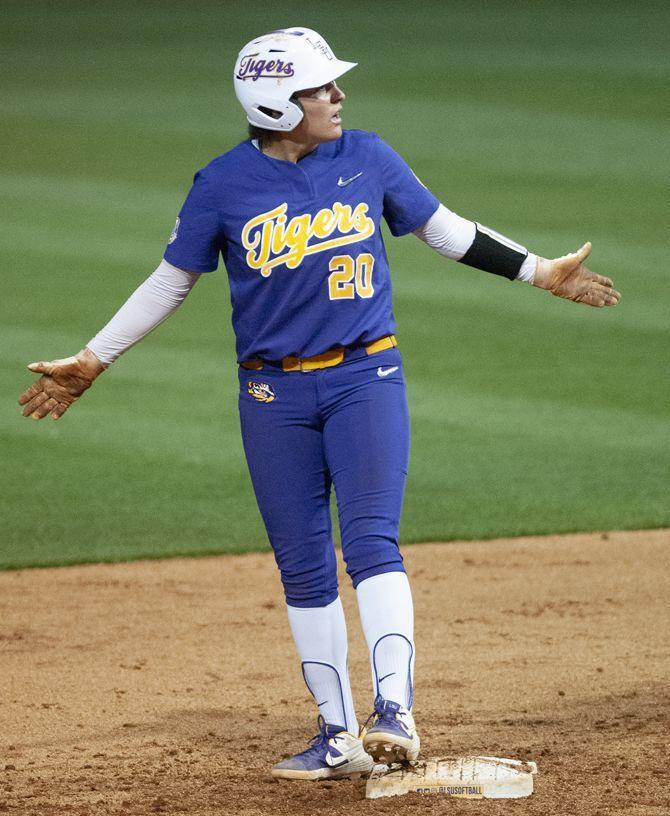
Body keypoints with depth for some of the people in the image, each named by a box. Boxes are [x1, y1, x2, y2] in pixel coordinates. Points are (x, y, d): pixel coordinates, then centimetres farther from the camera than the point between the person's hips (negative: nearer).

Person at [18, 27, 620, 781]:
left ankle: (396, 714, -22)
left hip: (365, 378, 0)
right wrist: (88, 364, 6)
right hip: (275, 394, 0)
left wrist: (540, 271, 13)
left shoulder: (366, 158, 1)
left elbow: (445, 230, 13)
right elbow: (171, 282, 6)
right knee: (303, 569, 3)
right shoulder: (224, 185, -4)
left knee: (372, 542, -16)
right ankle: (339, 739, 10)